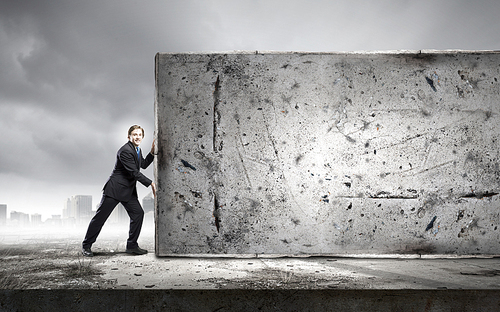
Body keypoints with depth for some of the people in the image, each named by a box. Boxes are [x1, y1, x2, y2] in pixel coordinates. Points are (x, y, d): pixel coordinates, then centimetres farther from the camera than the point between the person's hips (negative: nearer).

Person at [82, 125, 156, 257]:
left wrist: (152, 152, 10)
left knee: (138, 213, -1)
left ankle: (132, 245, 7)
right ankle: (86, 245, 12)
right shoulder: (125, 151, -19)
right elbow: (134, 172, -22)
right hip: (115, 188, -8)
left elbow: (144, 165, 23)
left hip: (128, 190, 9)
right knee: (100, 216, -1)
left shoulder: (137, 150, 10)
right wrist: (150, 184, -20)